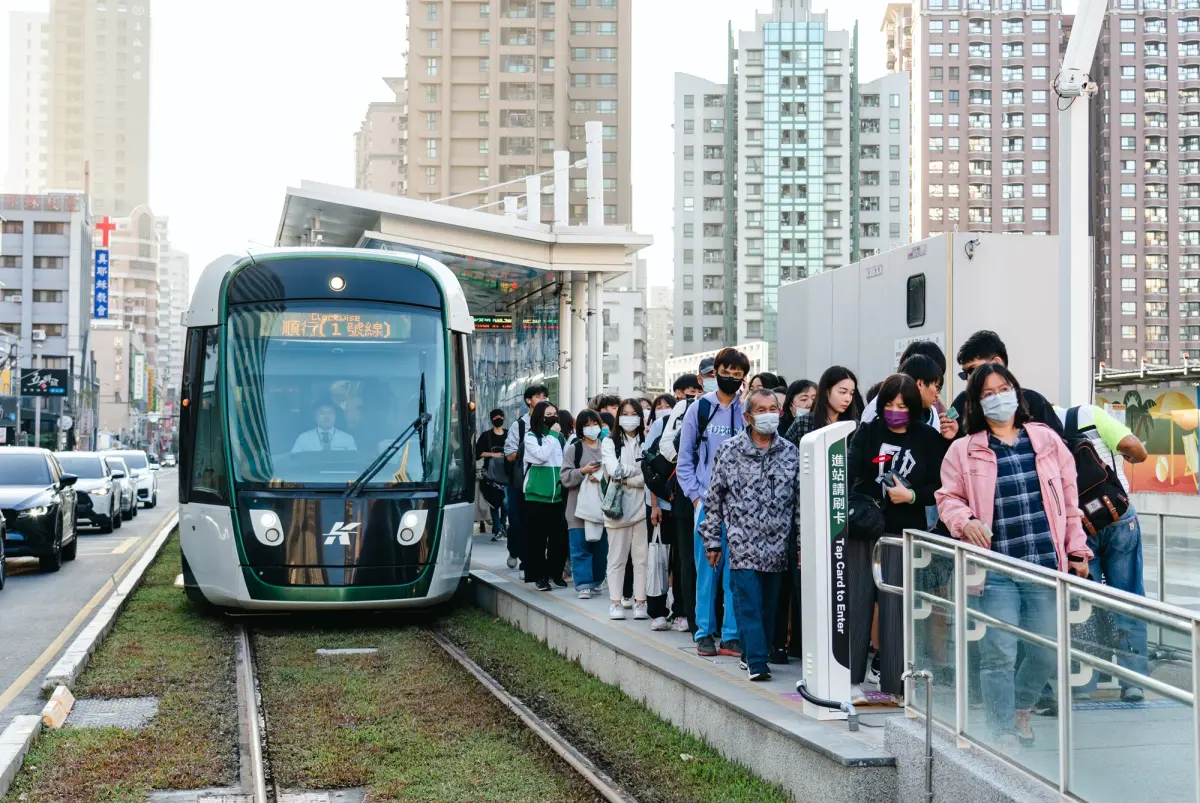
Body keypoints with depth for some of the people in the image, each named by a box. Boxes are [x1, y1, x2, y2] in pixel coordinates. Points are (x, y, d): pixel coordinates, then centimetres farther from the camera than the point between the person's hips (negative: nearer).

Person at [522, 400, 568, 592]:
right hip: (537, 495, -4)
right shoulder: (531, 436, -1)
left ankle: (555, 573, 17)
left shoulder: (560, 437, 10)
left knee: (559, 536, 4)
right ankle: (540, 576, 8)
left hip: (557, 495, 4)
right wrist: (551, 434, -9)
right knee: (537, 537, 1)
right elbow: (541, 456, -17)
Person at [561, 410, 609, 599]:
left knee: (601, 546, 8)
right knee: (580, 546, -5)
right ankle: (583, 584, -4)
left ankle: (595, 582, 20)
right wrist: (583, 472, -16)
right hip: (579, 505, -2)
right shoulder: (574, 449, 2)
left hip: (601, 504, 2)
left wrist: (602, 478, -11)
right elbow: (565, 478, -2)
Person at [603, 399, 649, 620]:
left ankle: (640, 602, 7)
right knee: (617, 557, 4)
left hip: (641, 506, 1)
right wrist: (640, 471, -5)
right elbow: (614, 470, -8)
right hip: (618, 507, 0)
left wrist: (624, 477, -8)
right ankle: (615, 603, 8)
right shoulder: (609, 443, 6)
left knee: (642, 557, 2)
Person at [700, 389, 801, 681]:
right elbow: (713, 498, 4)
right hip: (742, 544, -3)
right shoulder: (729, 450, 0)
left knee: (768, 604, 8)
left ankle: (754, 655, 21)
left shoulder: (790, 452, 6)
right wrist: (712, 541, 3)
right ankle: (756, 662, -9)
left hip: (777, 545, 3)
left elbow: (799, 501, 11)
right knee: (748, 603, -9)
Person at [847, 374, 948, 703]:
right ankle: (851, 679, 8)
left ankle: (895, 683, 6)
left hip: (904, 532, -1)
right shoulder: (867, 432, 7)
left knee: (897, 607, -1)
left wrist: (911, 496, -13)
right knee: (857, 601, 1)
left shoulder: (929, 438, 5)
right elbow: (852, 478, -3)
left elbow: (940, 487, 3)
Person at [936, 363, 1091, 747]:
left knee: (1047, 653, 7)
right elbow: (948, 498, 7)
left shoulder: (1046, 439, 10)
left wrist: (1077, 549, 10)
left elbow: (1068, 497, 12)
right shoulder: (965, 449, 5)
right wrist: (966, 521, -14)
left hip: (1045, 567, 2)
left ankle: (1021, 709, 35)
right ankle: (1002, 732, 11)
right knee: (999, 655, -4)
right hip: (996, 571, -2)